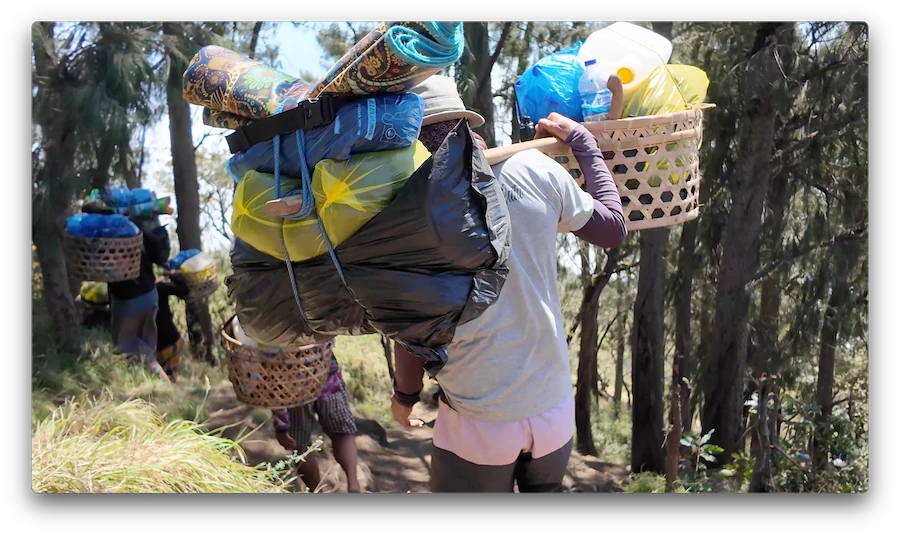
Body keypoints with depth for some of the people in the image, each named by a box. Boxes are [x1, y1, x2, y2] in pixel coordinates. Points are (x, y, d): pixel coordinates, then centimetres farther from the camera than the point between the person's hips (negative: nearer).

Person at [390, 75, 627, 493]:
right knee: (545, 487, 27)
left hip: (477, 417, -3)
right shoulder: (535, 168, -8)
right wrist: (582, 142, 17)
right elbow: (614, 229, 6)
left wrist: (405, 393, 11)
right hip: (554, 405, 4)